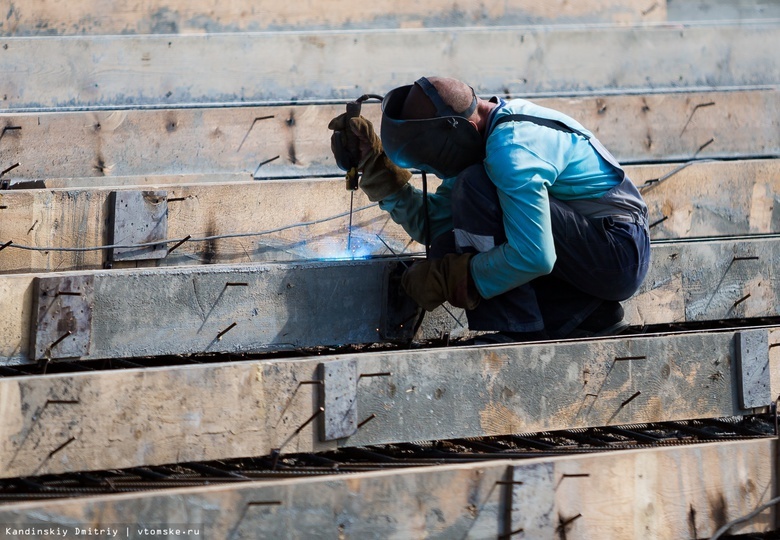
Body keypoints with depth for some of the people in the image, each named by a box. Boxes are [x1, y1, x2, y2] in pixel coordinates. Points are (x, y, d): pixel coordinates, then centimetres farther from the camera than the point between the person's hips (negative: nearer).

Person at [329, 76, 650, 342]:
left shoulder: (512, 151, -24)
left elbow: (532, 257, -29)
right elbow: (431, 225, 10)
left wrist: (441, 280, -20)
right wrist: (373, 162, 2)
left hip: (619, 253, -10)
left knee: (475, 188, -20)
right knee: (448, 247, 4)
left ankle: (515, 332, -15)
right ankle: (588, 318, 6)